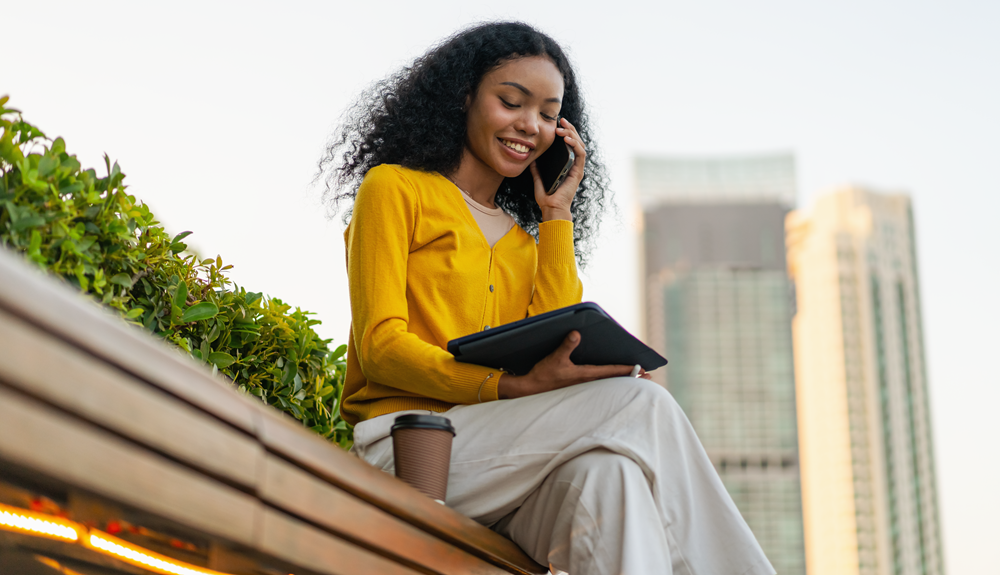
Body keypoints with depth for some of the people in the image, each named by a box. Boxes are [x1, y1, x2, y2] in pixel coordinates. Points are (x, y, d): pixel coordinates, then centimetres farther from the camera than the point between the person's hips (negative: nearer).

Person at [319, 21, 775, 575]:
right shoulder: (394, 189, 8)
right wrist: (515, 387, -20)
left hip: (504, 464, 4)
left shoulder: (526, 238, 25)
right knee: (640, 406, -24)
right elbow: (379, 347, -5)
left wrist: (557, 213, 10)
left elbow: (559, 349, 6)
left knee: (607, 474, -33)